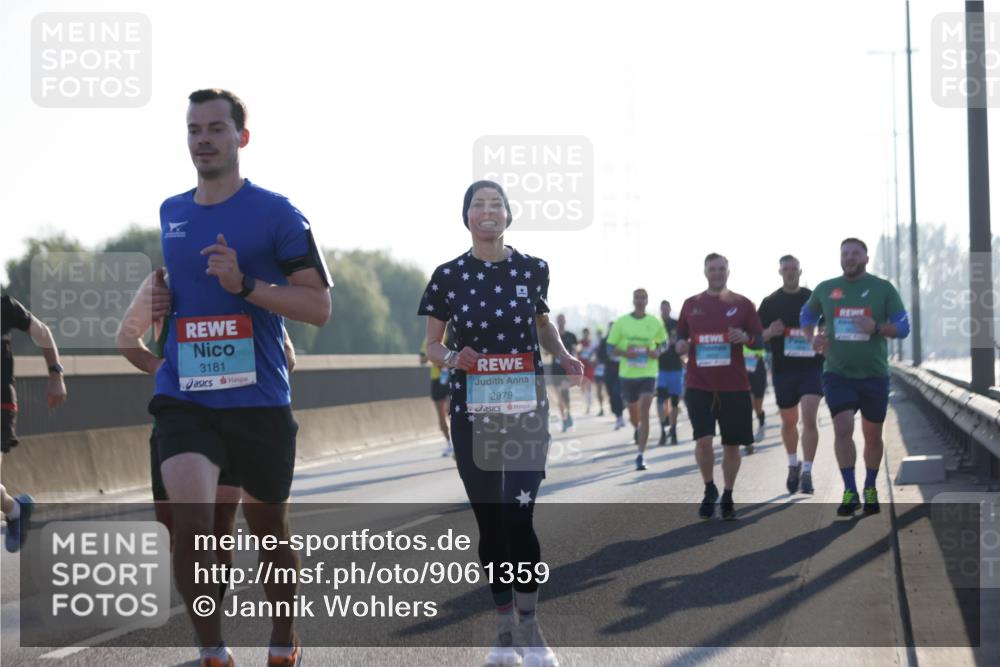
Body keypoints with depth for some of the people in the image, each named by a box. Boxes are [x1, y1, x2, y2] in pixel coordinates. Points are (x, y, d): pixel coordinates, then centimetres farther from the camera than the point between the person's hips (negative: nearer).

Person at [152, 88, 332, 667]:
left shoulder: (276, 213, -5)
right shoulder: (169, 214, 11)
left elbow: (319, 306, -9)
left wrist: (245, 284, -21)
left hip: (259, 398, -2)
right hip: (184, 397, 2)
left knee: (270, 533, 14)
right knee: (190, 519, -20)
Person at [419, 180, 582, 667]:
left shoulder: (533, 270, 0)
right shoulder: (448, 276, -1)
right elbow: (431, 345, 6)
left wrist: (563, 356, -2)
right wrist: (452, 357, -15)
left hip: (526, 409, -1)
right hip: (472, 413, 1)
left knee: (519, 520, -10)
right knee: (490, 522, 5)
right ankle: (504, 627, 18)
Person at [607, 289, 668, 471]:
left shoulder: (655, 322, 1)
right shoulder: (621, 322, 0)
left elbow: (663, 343, 15)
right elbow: (611, 348, 2)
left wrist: (657, 352, -7)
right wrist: (624, 352, -17)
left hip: (648, 373, -1)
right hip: (627, 373, 1)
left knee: (644, 412, -15)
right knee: (633, 414, 14)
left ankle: (641, 455, -15)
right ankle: (638, 429, 51)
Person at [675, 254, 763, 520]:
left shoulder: (742, 304, 3)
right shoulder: (691, 304, 7)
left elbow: (760, 340, 5)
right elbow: (681, 335, 16)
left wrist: (745, 337, -17)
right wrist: (680, 344, -7)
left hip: (734, 386, 0)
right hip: (699, 385, 0)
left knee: (732, 444, 6)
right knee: (703, 440, -12)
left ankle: (727, 497, 22)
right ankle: (709, 489, 11)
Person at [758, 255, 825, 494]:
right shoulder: (770, 302, 6)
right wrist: (770, 332, -14)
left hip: (811, 367, -2)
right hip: (783, 369, 2)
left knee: (809, 418, -16)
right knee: (789, 421, 13)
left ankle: (807, 472, -16)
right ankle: (793, 465, 34)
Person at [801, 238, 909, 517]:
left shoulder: (883, 289, 0)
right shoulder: (825, 289, 4)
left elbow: (903, 327, -2)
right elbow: (807, 314, 23)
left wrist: (876, 328, -21)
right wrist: (811, 338, 2)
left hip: (874, 374, 0)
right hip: (838, 372, 0)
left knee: (873, 435, 9)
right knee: (842, 428, -17)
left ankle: (870, 489, 27)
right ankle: (850, 492, -13)